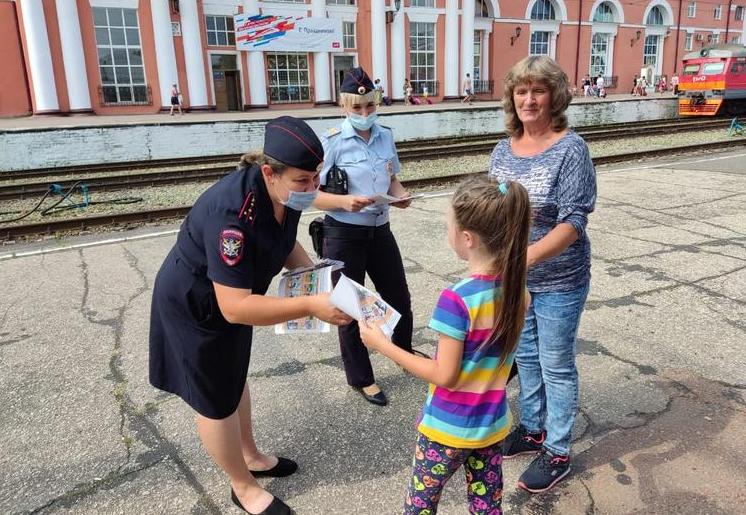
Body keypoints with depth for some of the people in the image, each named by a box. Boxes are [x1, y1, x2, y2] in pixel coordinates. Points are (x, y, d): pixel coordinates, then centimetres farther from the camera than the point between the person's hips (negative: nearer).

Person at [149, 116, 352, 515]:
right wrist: (311, 306, -45)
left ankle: (250, 457, 49)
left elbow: (285, 243, 5)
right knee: (216, 399, 11)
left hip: (231, 300, 8)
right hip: (193, 307, -8)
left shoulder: (286, 194, -15)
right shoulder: (233, 214, -41)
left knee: (234, 379, 26)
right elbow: (235, 307, -42)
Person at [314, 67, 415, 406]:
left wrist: (400, 194, -7)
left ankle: (405, 349, 49)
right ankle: (361, 378, 30)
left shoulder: (385, 136, 2)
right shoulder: (331, 142, -15)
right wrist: (345, 201, -32)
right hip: (344, 236, -5)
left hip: (380, 230, 6)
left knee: (399, 296, 19)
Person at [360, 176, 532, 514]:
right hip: (493, 424, 6)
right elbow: (496, 355, 4)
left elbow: (444, 376, -21)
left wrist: (383, 345, -16)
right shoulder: (517, 288, -6)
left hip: (449, 428, -6)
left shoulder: (458, 298, -28)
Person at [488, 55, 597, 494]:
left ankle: (558, 453, 27)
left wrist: (528, 255, -35)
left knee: (556, 366, 8)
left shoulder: (570, 149, -16)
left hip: (559, 282, -6)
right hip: (513, 277, 6)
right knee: (525, 356, 20)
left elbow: (572, 222, -22)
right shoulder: (503, 151, 2)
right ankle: (533, 429, 41)